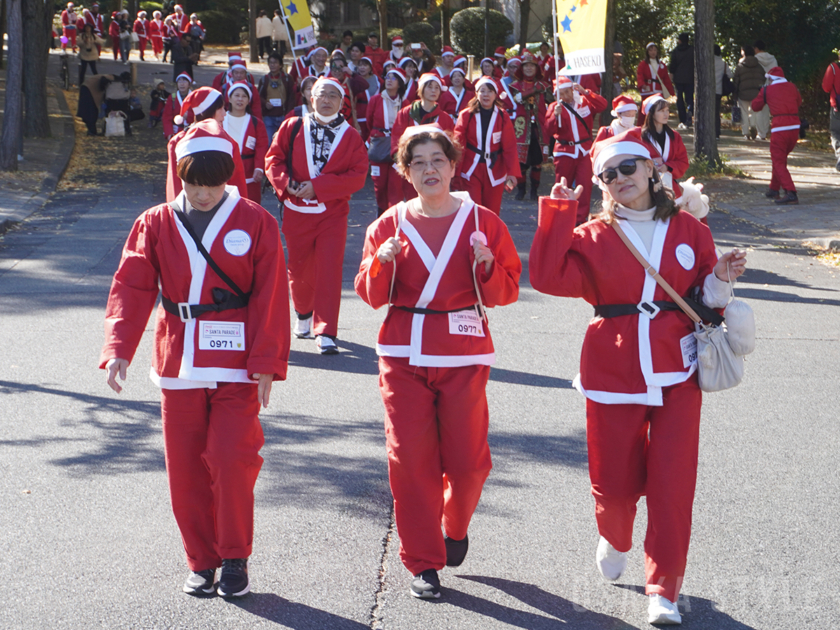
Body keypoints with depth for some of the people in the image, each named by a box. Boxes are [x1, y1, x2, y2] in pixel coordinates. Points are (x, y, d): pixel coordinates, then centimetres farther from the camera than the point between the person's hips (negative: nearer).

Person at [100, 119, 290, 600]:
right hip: (179, 364, 3)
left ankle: (235, 560, 6)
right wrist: (119, 348, -14)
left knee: (232, 459, -12)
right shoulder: (156, 224, 4)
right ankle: (203, 562, 20)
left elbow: (270, 295, -3)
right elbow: (131, 288, -1)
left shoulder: (255, 222, -1)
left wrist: (266, 362, -9)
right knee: (185, 469, 5)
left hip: (236, 364, -3)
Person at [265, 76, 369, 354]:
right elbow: (274, 159, 6)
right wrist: (286, 182, -15)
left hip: (333, 214, -1)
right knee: (299, 268, 11)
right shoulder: (292, 128, 4)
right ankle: (304, 312, 38)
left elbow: (358, 174, -7)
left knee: (329, 269, -9)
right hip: (297, 212, 2)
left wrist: (318, 186, -16)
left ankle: (325, 332, -7)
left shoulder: (350, 136, 0)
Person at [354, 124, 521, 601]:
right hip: (404, 353, 1)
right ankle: (423, 564, 8)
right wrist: (382, 263, -14)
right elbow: (371, 295, 5)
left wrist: (487, 266, -17)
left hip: (463, 354, -1)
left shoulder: (482, 222, 2)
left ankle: (456, 527, 33)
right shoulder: (390, 225, 5)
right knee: (410, 459, -3)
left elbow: (506, 292, 3)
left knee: (466, 459, 0)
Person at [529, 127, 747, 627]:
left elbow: (706, 299, 14)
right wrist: (559, 212, -13)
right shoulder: (593, 237, 3)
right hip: (613, 371, 0)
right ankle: (615, 539, 39)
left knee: (672, 482, -4)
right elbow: (549, 277, -14)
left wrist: (721, 280, -8)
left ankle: (664, 589, 8)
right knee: (615, 481, 3)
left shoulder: (688, 230, 7)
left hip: (676, 371, 0)